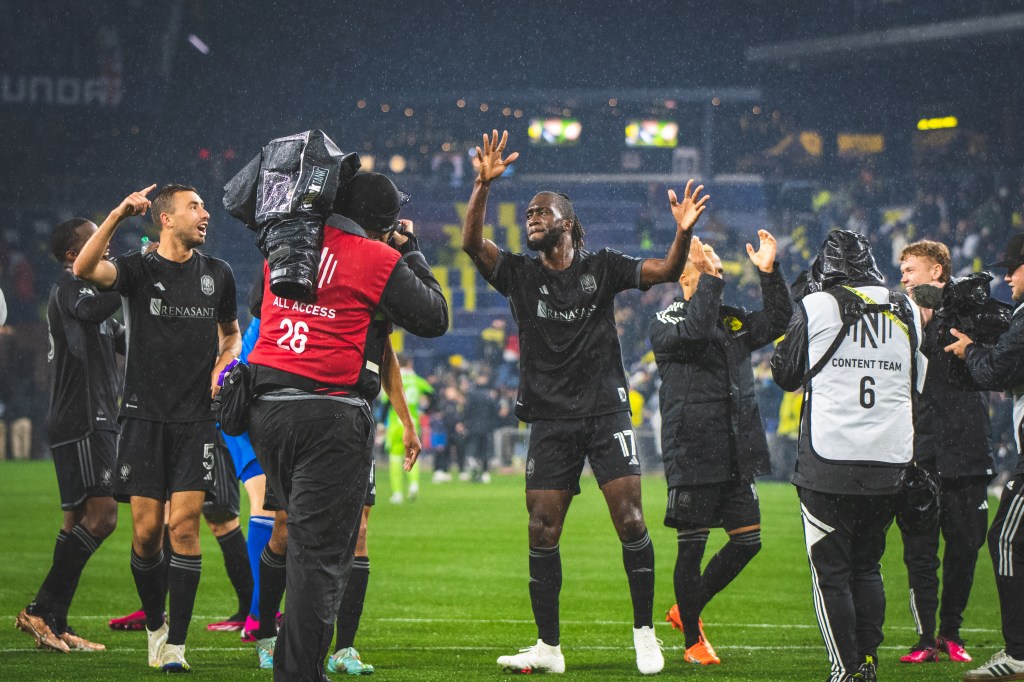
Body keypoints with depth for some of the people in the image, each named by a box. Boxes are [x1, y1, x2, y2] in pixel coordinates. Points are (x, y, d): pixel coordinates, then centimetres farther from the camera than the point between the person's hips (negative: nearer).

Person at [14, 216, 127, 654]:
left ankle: (54, 625, 8)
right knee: (101, 514, -16)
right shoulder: (69, 286, -8)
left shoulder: (86, 286, 23)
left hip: (96, 419, 11)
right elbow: (93, 310, -32)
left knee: (79, 519, 8)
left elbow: (123, 341, 29)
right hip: (81, 419, -11)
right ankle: (41, 610, -15)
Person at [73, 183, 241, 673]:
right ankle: (154, 623, 23)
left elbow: (231, 333, 26)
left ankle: (176, 645, -6)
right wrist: (118, 215, -26)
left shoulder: (217, 275, 10)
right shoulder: (139, 270, 0)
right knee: (146, 532, -1)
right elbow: (85, 269, -20)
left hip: (196, 418, 1)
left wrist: (224, 365, 5)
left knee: (183, 526, -9)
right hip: (144, 415, -1)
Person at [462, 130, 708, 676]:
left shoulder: (602, 268, 3)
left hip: (606, 410, -2)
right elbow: (472, 243, -9)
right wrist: (483, 185, -23)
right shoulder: (520, 275, 5)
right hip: (551, 420, 2)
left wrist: (683, 233, -26)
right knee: (542, 533, -1)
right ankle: (548, 647, 6)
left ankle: (645, 633, 1)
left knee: (630, 520, -10)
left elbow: (666, 271, -5)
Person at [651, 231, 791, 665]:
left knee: (748, 540, 7)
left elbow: (779, 320, 6)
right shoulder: (665, 323, -4)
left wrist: (769, 272, -5)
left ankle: (686, 610, 25)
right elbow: (694, 332, -24)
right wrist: (710, 279, -26)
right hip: (691, 454, -7)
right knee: (691, 547, 0)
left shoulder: (734, 321, 16)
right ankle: (693, 641, 12)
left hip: (736, 456, 7)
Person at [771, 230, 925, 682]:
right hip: (890, 461, 4)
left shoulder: (816, 307, -5)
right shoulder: (907, 311, 6)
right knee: (867, 566, 17)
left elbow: (785, 374, 8)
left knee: (831, 571, 2)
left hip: (829, 462, -4)